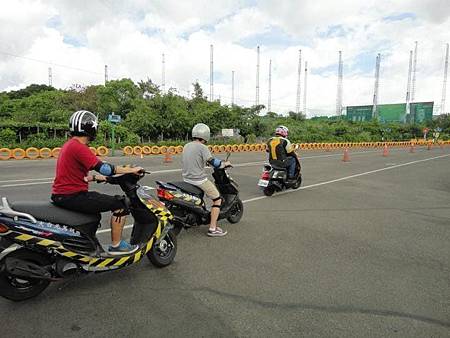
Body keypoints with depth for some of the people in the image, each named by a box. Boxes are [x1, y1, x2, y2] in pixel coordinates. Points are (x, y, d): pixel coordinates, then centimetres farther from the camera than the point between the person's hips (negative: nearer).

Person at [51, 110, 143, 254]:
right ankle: (116, 245, -1)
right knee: (120, 203, -10)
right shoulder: (78, 147, -16)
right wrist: (130, 170, -18)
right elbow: (102, 167, -24)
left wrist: (95, 177, 14)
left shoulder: (69, 145, 15)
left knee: (96, 200, 35)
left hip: (61, 195, 11)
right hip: (71, 196, -11)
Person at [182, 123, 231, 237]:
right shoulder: (202, 147, -15)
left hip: (186, 179, 9)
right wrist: (225, 163, -2)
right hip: (199, 180, -8)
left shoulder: (186, 146, 9)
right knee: (217, 199, 3)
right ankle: (212, 228, 0)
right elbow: (214, 162, -20)